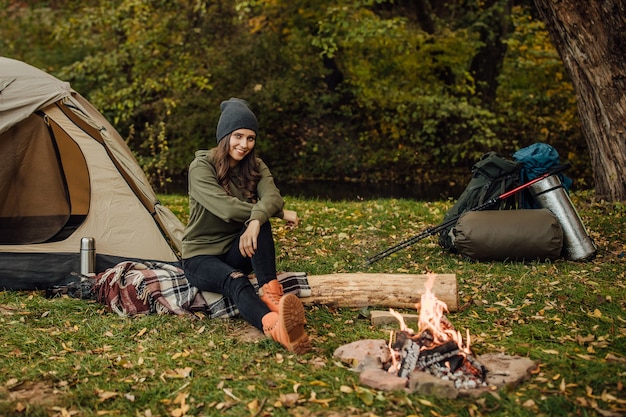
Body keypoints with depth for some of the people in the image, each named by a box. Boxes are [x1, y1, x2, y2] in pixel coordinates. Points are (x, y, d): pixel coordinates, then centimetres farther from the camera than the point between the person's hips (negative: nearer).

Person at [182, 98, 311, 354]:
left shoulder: (255, 167, 2)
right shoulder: (201, 167, -13)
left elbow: (272, 196, -20)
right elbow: (226, 208, -28)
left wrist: (256, 219, -43)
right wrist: (280, 214, -22)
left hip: (236, 254, 5)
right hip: (201, 257, -4)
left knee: (259, 223, -29)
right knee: (236, 281, -39)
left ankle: (271, 294, -38)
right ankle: (274, 328, -69)